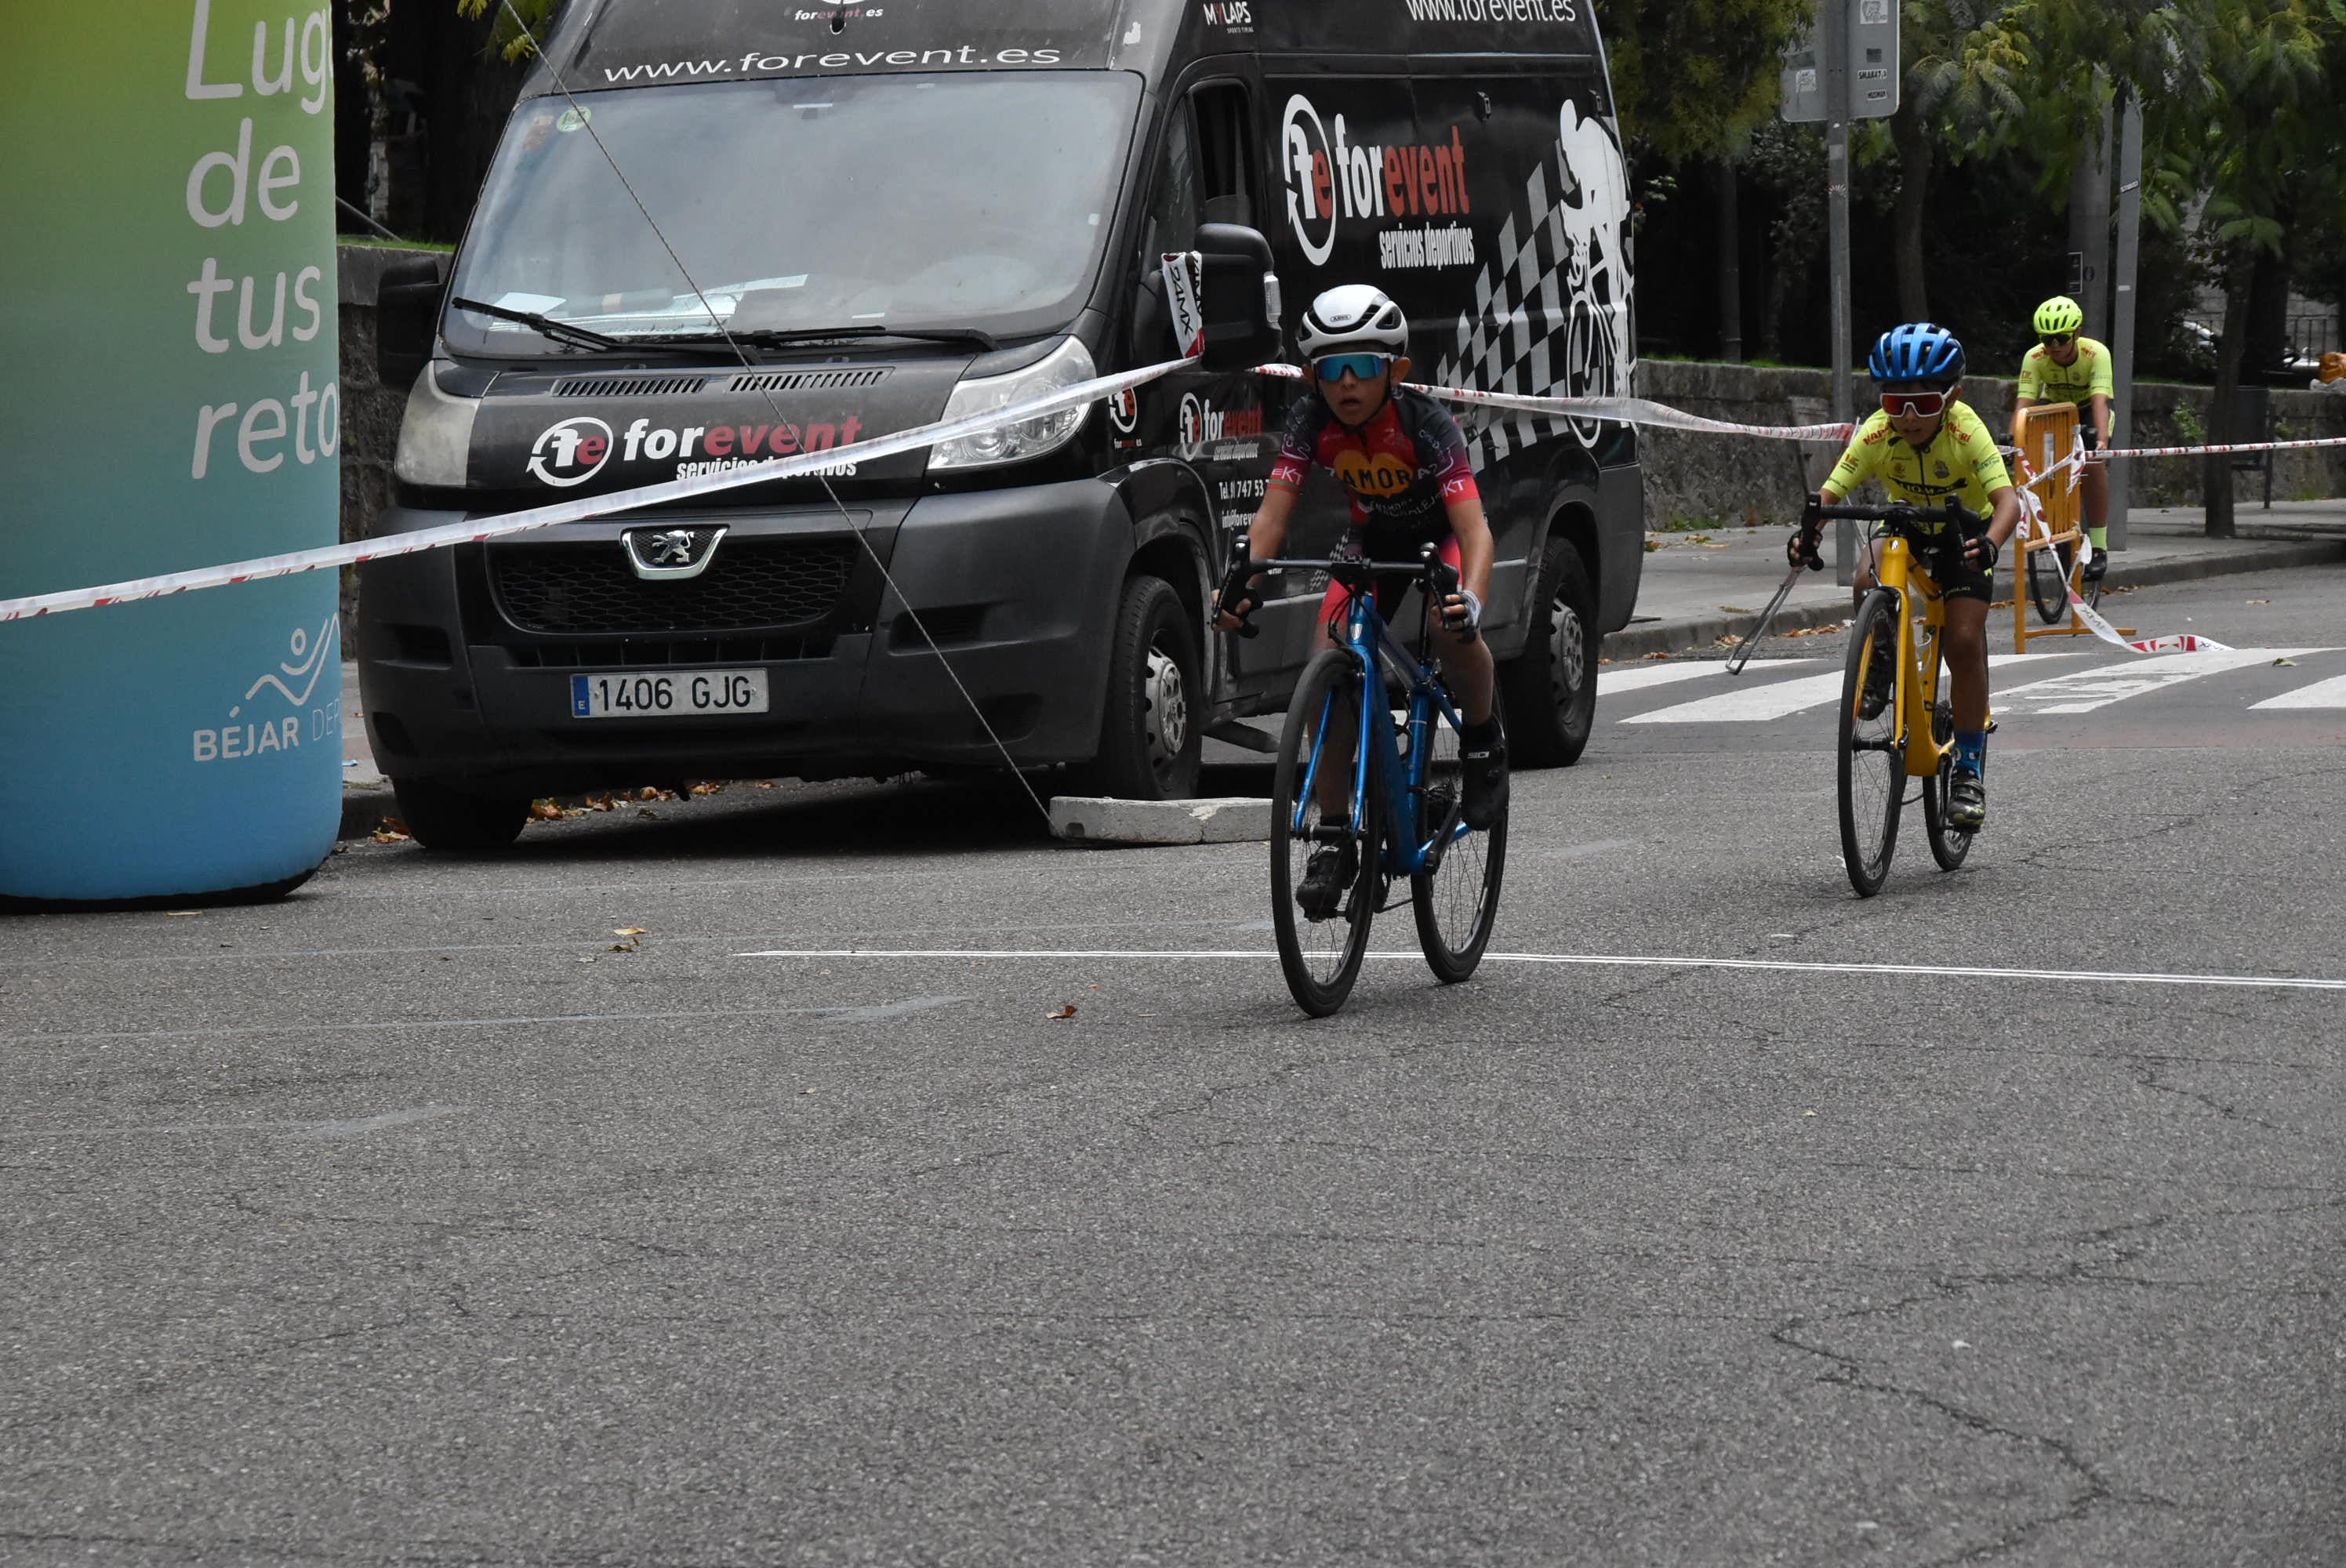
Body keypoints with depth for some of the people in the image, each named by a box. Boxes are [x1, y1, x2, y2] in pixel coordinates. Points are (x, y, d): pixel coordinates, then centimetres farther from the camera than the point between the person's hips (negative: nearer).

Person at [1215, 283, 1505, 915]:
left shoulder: (1426, 425, -32)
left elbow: (1474, 527, -40)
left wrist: (1470, 599, -59)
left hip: (1440, 538, -4)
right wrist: (1244, 582, -44)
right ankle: (1335, 843, -7)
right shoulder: (1312, 423, -21)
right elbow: (1273, 511, -25)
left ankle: (1483, 739, -6)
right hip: (1373, 545, 4)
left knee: (1451, 626, -36)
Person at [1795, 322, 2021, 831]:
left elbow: (2007, 499, -40)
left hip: (1965, 535, -2)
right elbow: (1831, 492, -27)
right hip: (1906, 527, 2)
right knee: (1870, 582, -31)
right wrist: (1807, 530, -49)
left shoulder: (1966, 431, -31)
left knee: (1964, 642, -15)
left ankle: (1969, 770, -3)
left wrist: (1989, 543, -61)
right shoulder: (1878, 433, -25)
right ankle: (1881, 659, -1)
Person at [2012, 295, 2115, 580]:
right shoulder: (2035, 358, -29)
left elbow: (2099, 401, -44)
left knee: (2094, 465, -23)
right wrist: (2016, 440, -53)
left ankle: (2099, 547, -18)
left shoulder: (2096, 354, -34)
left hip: (2088, 407, -2)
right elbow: (2024, 404, -35)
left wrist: (2102, 440, -60)